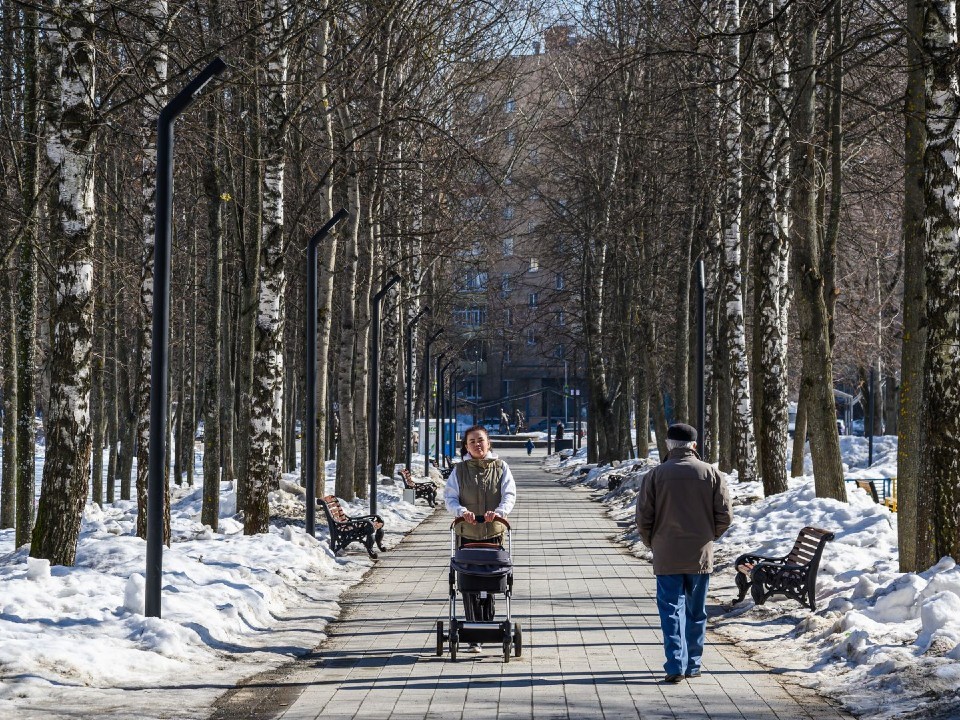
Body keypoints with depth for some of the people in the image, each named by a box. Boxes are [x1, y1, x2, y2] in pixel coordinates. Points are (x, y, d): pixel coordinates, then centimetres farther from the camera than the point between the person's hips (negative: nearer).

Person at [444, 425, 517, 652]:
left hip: (493, 533, 1)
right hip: (467, 533, -1)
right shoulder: (459, 470, 3)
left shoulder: (500, 468, 4)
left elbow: (509, 495, -5)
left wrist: (498, 512, -26)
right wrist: (462, 512, -24)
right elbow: (449, 497, -3)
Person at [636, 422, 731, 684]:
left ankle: (675, 665, -9)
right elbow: (724, 516, -2)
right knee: (697, 612, 13)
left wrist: (652, 543, 11)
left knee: (671, 610, 1)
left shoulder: (656, 475, -6)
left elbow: (643, 518, -6)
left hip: (667, 557, -2)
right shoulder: (711, 474, -2)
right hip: (701, 555, 2)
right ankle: (692, 665, 18)